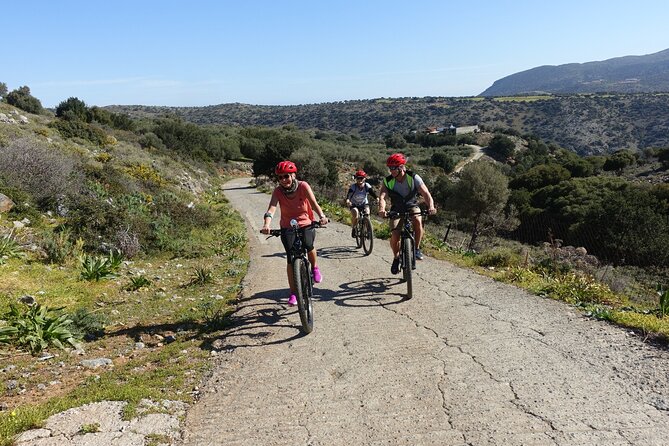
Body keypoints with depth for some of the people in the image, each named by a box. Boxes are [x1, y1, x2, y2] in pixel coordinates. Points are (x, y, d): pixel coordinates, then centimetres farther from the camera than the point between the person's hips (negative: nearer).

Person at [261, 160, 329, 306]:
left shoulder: (303, 186, -15)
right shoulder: (278, 191, -13)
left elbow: (314, 203, -26)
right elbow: (271, 208, -26)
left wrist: (322, 216, -46)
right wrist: (266, 225, -46)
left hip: (306, 224, 0)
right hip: (287, 226, 0)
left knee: (308, 244, -25)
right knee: (291, 257, -11)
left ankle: (314, 267, 11)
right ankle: (293, 293, 0)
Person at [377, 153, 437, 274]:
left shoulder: (414, 178, -20)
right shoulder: (388, 181, -17)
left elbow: (426, 194, -28)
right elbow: (382, 197, -30)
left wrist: (431, 206, -48)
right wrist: (382, 209, -52)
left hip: (412, 206, -1)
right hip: (396, 209, 1)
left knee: (418, 220, -34)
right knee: (394, 236, -18)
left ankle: (417, 248, -14)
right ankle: (396, 258, 10)